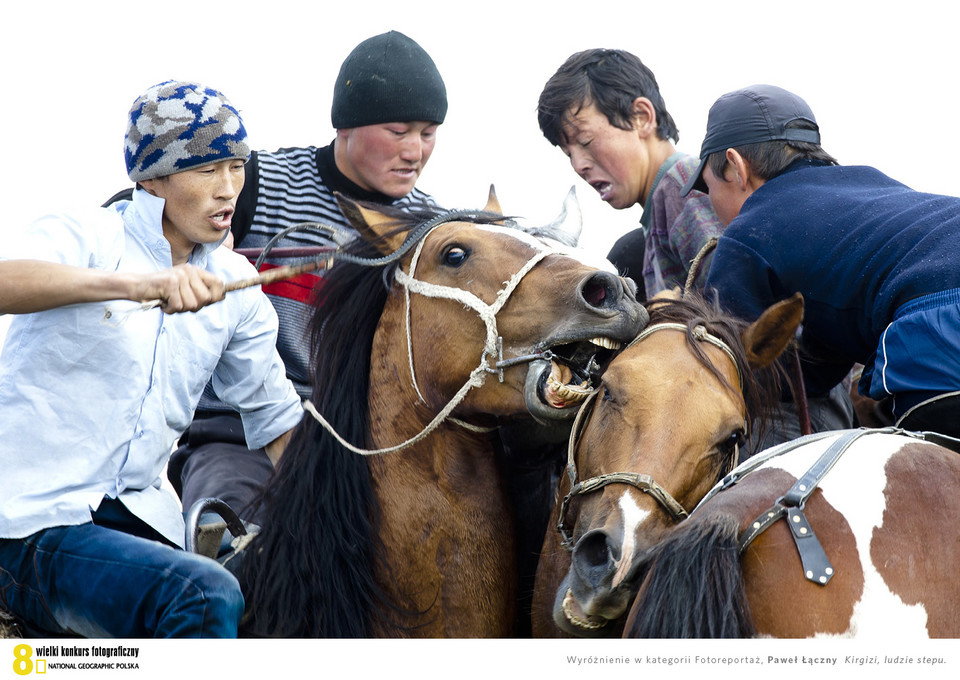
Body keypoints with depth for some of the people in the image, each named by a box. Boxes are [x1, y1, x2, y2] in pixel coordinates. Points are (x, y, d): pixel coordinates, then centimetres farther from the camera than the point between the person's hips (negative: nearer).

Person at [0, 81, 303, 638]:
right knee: (208, 594, -29)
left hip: (139, 519, 7)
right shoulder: (87, 237, -8)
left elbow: (279, 421, 17)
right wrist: (139, 285, -43)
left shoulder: (233, 285, 9)